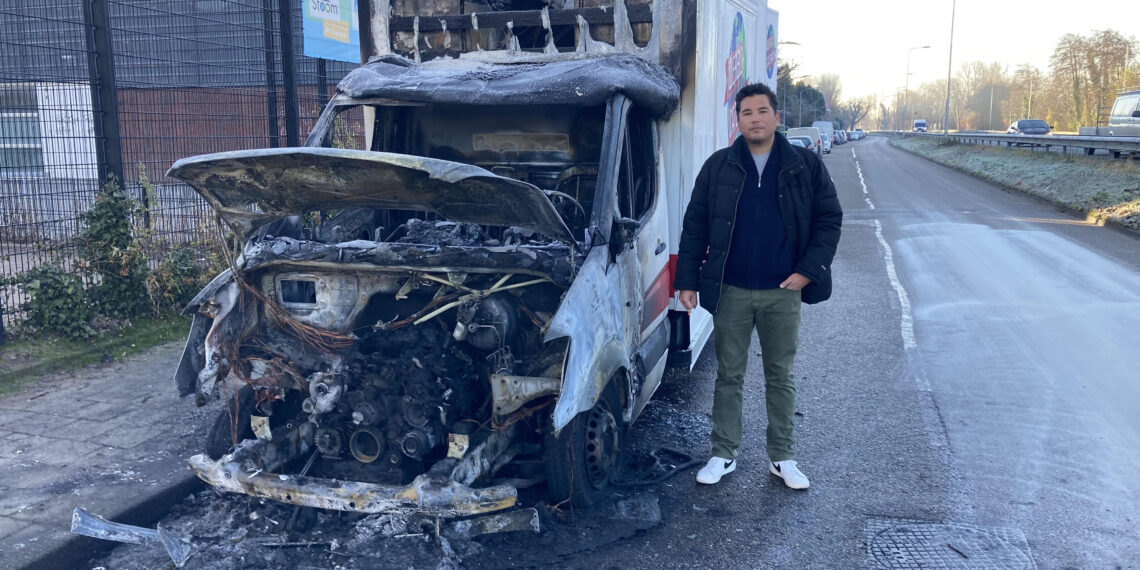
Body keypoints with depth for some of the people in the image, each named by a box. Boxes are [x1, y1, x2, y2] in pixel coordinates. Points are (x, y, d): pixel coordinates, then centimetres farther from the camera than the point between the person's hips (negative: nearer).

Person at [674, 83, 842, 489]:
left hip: (782, 292, 0)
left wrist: (809, 270, -6)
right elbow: (694, 225, 3)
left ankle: (782, 458, 23)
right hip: (730, 292, 0)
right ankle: (723, 455, 21)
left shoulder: (805, 166, 2)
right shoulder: (718, 167, 2)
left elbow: (829, 219, 4)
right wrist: (687, 280, -2)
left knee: (781, 377, 11)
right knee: (729, 376, 9)